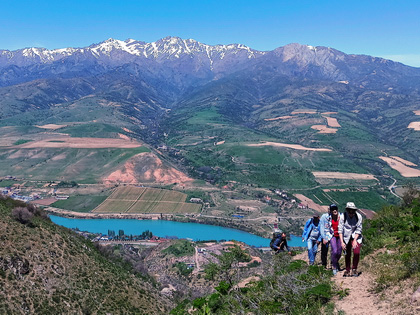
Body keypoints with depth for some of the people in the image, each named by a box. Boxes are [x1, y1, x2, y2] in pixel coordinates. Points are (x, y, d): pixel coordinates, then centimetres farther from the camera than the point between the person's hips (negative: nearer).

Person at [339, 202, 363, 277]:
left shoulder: (358, 216, -17)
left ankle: (354, 269, 5)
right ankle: (347, 271, 23)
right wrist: (342, 242, -18)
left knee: (356, 252, -15)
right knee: (347, 255, 6)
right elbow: (340, 230, -14)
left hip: (356, 237, 0)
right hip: (346, 237, 0)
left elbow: (358, 230, -10)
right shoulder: (343, 216, -19)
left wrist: (355, 240, -17)